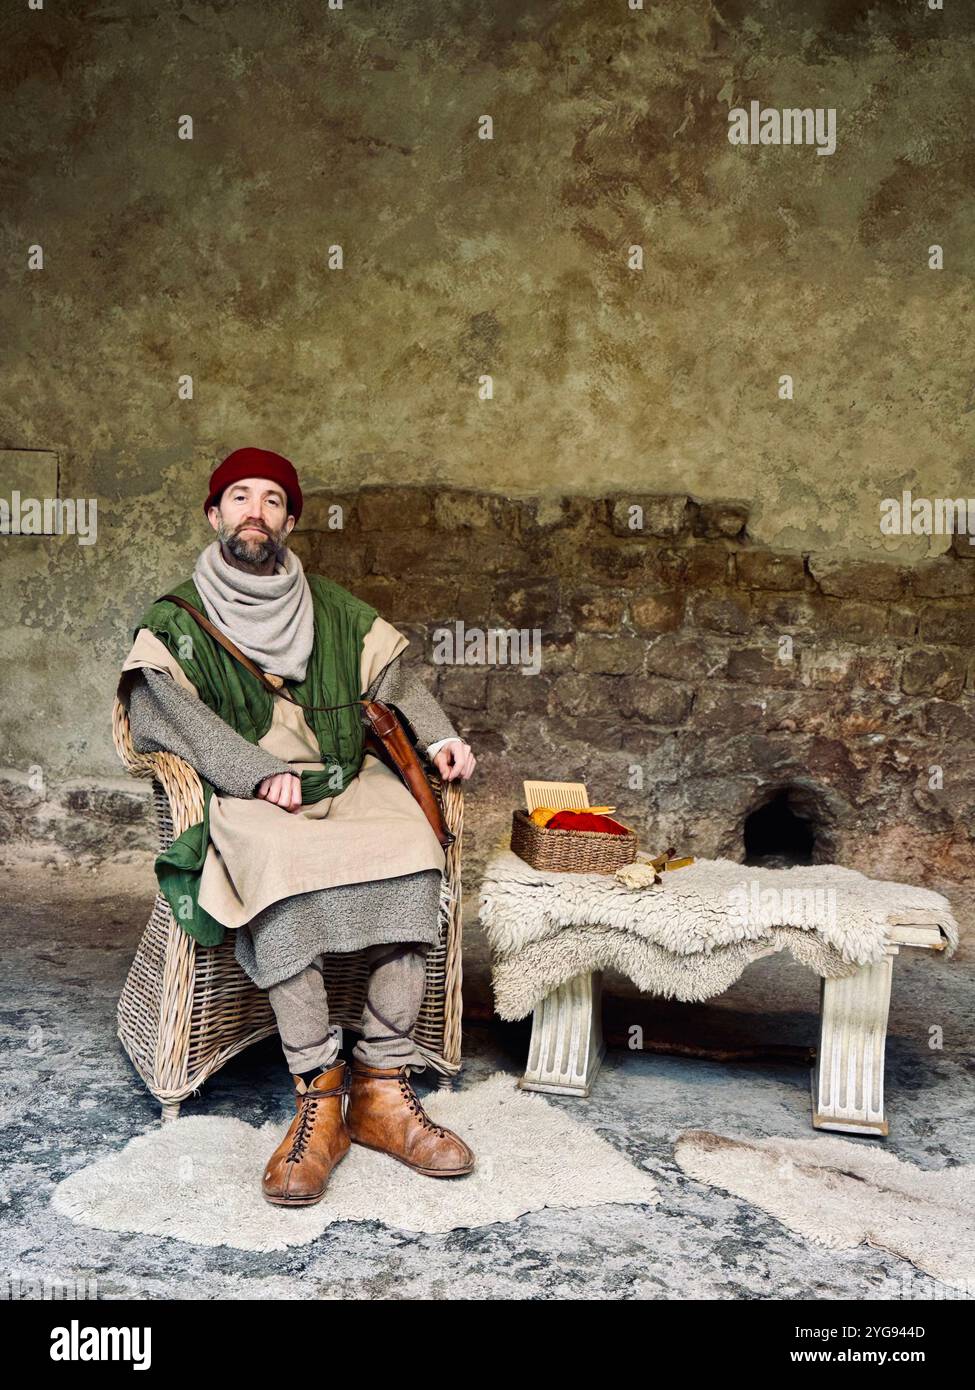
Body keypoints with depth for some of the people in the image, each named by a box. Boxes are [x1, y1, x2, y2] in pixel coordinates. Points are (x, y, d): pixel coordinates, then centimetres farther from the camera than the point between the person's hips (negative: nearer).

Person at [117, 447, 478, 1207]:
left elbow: (394, 673, 15)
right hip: (241, 800, -3)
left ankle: (383, 1088, -24)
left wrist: (439, 736, -5)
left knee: (413, 847, -28)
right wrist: (260, 774, -21)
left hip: (346, 783, 3)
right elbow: (175, 714, -6)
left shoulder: (333, 609, 21)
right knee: (279, 861, -37)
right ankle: (319, 1097, -33)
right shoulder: (175, 622, 10)